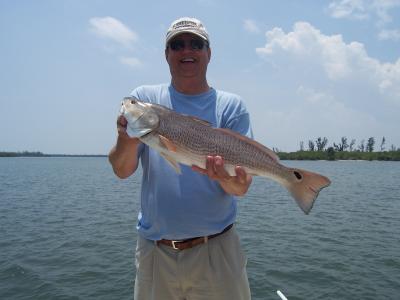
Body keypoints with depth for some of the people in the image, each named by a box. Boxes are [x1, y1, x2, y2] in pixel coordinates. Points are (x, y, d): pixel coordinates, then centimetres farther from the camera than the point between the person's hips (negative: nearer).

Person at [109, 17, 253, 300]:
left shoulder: (231, 106, -1)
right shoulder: (144, 98, 1)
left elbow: (242, 186, -7)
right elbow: (122, 171, -6)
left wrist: (229, 179, -30)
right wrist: (128, 140, -27)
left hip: (215, 248, 0)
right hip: (154, 250, 1)